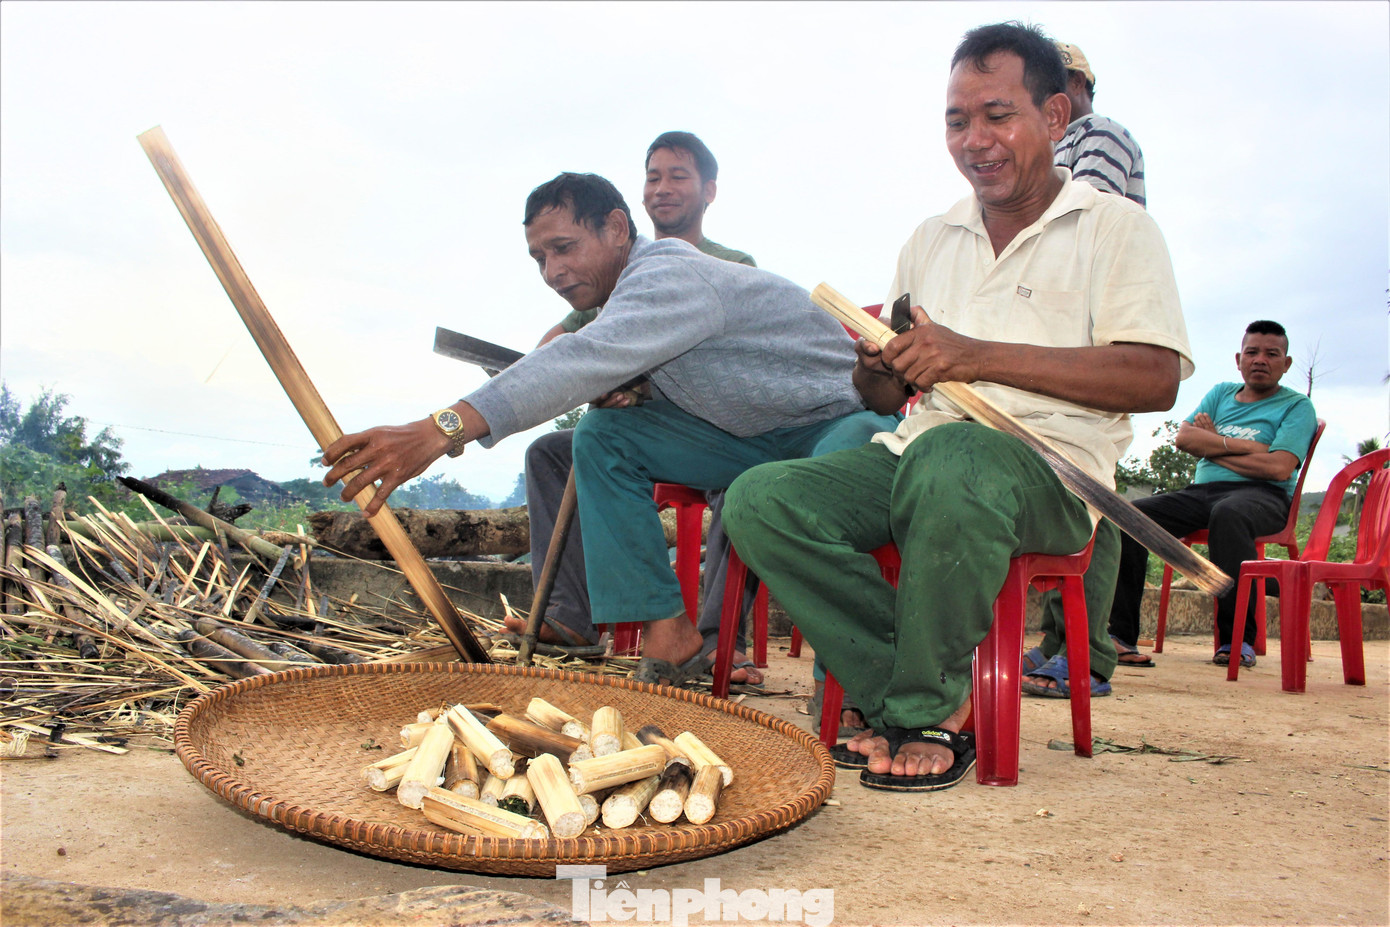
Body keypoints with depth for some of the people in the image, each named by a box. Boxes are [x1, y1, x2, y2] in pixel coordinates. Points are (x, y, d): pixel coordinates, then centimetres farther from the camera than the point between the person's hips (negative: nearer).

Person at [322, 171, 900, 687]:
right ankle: (665, 631, -11)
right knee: (605, 435, -8)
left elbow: (587, 360, -43)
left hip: (853, 416, -8)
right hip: (755, 436, 8)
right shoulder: (630, 289, 5)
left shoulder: (670, 276, -27)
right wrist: (621, 390, -18)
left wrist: (441, 430, -52)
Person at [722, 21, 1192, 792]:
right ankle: (921, 696, -17)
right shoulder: (930, 240, 23)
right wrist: (879, 372, -3)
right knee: (759, 499, -20)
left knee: (947, 462, -40)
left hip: (1051, 466, -5)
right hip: (913, 454, 6)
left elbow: (1155, 380, -8)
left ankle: (923, 713, -19)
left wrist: (980, 356, -14)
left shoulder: (1117, 227, 7)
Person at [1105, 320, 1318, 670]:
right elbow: (1183, 437, 5)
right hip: (1201, 492, 5)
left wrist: (1212, 446, 0)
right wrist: (1241, 445, -6)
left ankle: (1238, 639, -36)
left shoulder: (1297, 406, 8)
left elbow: (1279, 468, -10)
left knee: (1228, 514, -41)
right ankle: (1120, 634, -25)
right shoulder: (1221, 393, 23)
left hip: (1262, 496, -5)